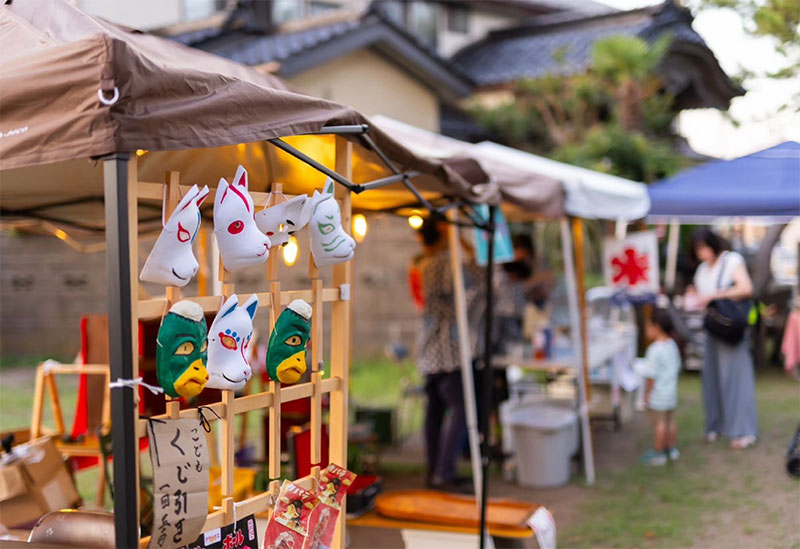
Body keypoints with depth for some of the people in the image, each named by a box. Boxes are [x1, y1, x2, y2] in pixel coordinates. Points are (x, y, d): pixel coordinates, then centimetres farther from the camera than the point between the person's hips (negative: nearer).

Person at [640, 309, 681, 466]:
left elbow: (651, 375, -21)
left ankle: (658, 453, 11)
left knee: (659, 423, 1)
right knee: (670, 420, 18)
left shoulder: (655, 350, -23)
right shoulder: (672, 345, 3)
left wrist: (647, 394, -12)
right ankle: (671, 449, 31)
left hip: (657, 396, -8)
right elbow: (677, 367, 14)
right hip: (671, 393, 8)